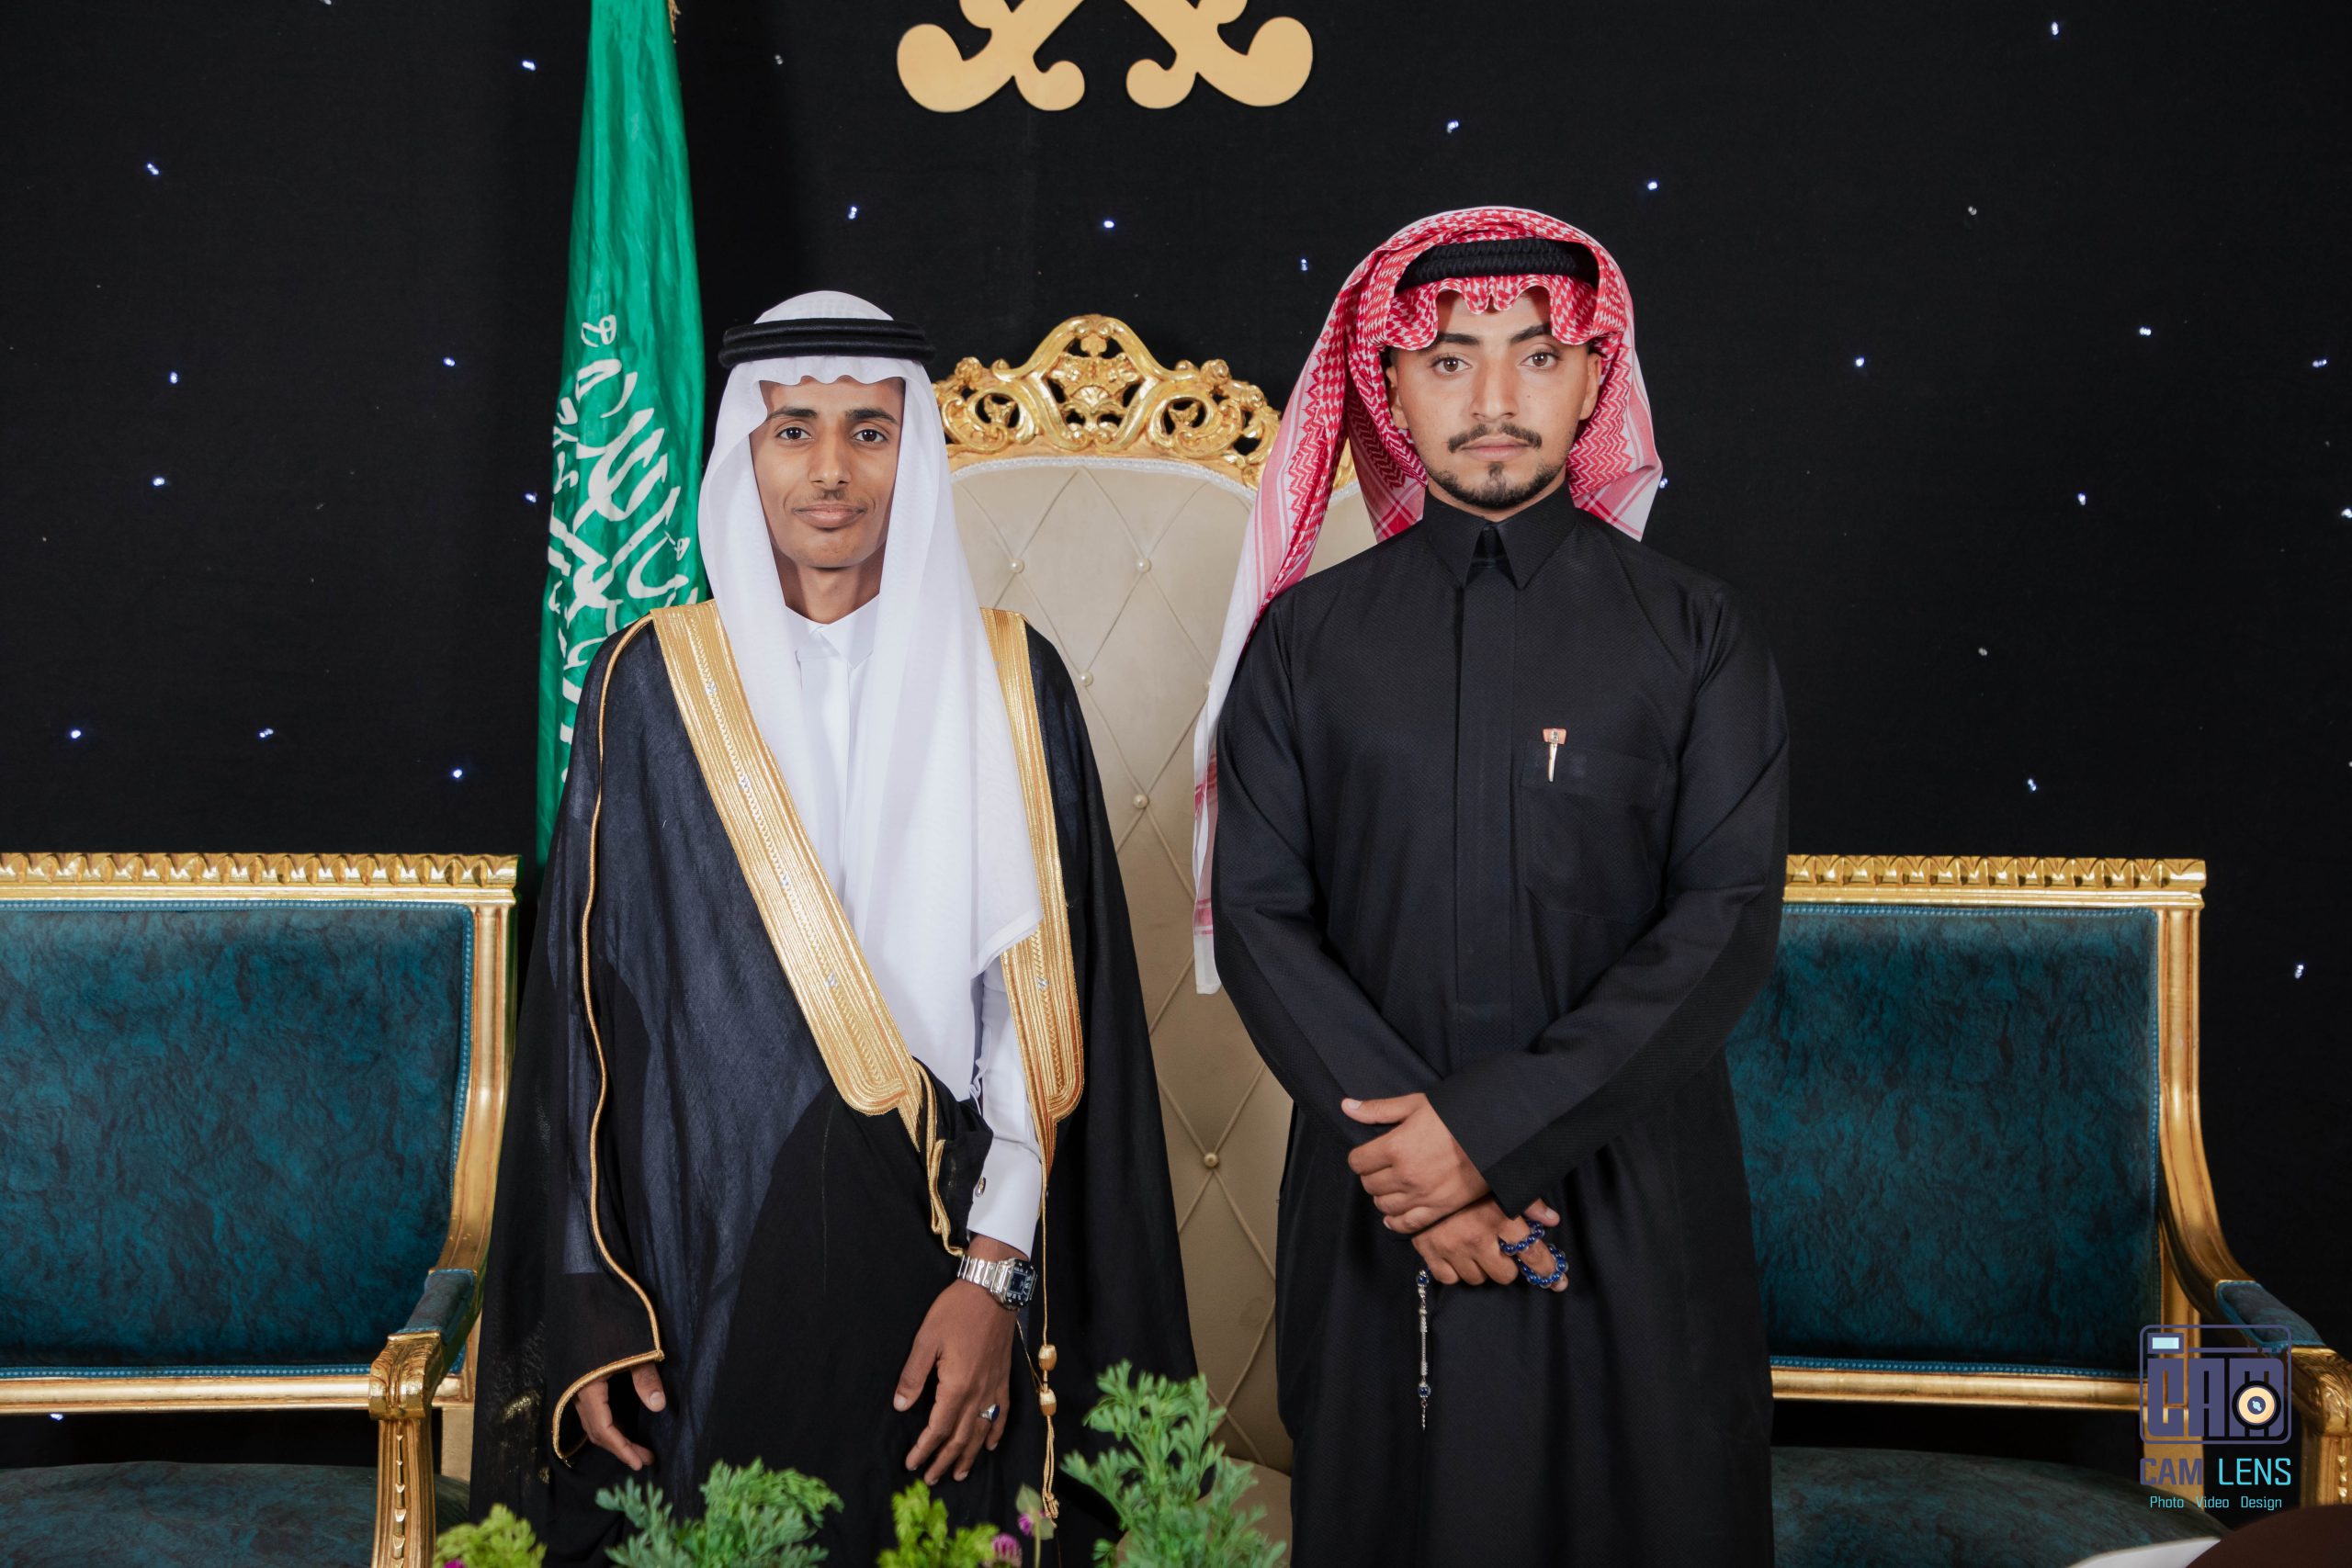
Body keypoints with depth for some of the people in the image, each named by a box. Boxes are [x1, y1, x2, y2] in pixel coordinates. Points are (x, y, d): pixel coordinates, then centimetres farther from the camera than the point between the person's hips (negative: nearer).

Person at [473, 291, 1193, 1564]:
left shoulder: (1006, 683, 1)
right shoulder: (655, 684, 1)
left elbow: (1045, 1003, -2)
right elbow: (585, 1002, 1)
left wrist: (996, 1275, -11)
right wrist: (592, 1311, -4)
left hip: (934, 1267, 0)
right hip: (703, 1266, 0)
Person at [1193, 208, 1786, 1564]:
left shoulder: (1697, 637, 1)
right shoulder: (1306, 637, 5)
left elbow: (1728, 926, -8)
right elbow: (1257, 914, -1)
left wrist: (1491, 1129, -15)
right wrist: (1398, 1135, -14)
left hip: (1634, 1209, -1)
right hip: (1377, 1206, 1)